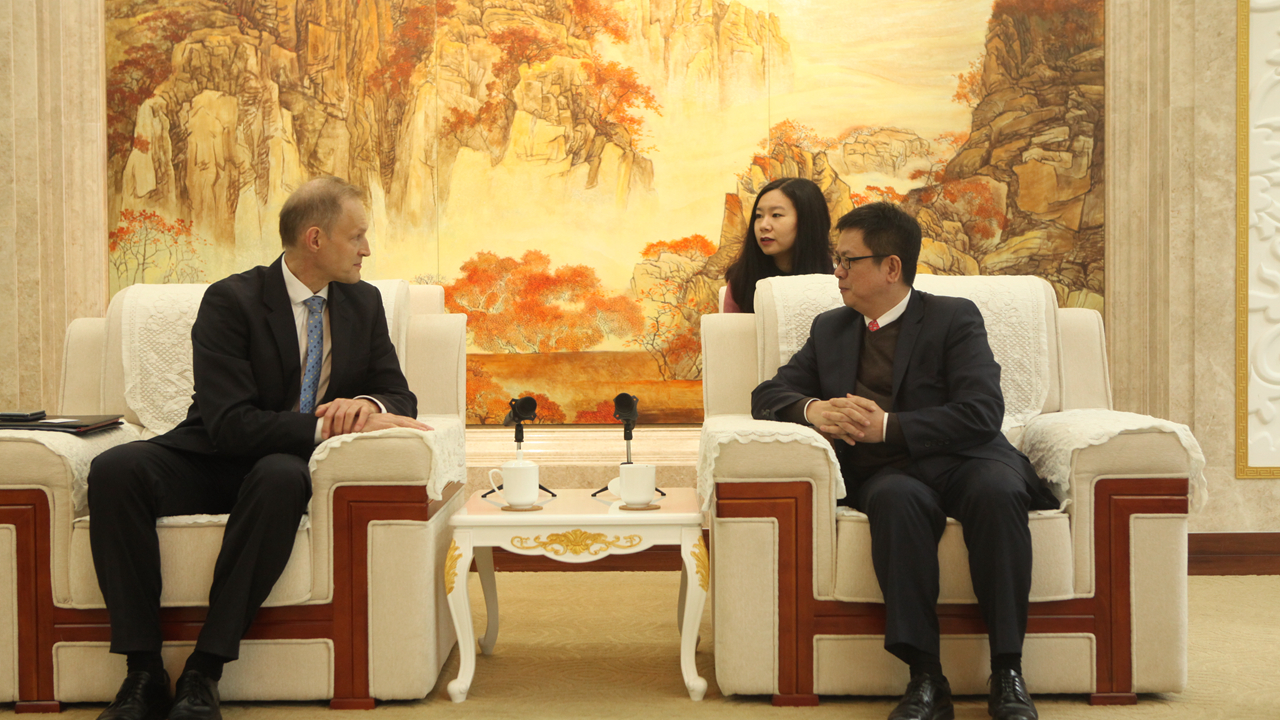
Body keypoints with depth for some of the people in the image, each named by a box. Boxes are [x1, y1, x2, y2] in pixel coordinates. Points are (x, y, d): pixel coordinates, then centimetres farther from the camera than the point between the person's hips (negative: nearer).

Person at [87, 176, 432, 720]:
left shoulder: (364, 303, 7)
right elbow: (229, 424, -20)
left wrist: (368, 405, -18)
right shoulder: (231, 302, -10)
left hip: (287, 466, 1)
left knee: (279, 476, -37)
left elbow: (399, 396, 7)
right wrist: (327, 425, -29)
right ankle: (144, 673, -28)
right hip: (212, 461, -1)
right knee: (114, 469, -31)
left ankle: (204, 674, -33)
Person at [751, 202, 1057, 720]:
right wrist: (811, 409, -6)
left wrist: (888, 426, -15)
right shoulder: (830, 329, 23)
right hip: (888, 474, 2)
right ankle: (926, 678, -36)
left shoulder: (954, 318, 8)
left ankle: (1007, 674, -30)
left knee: (996, 490, -37)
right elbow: (768, 394, 17)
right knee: (896, 499, -35)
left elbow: (982, 412, -7)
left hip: (964, 461, -2)